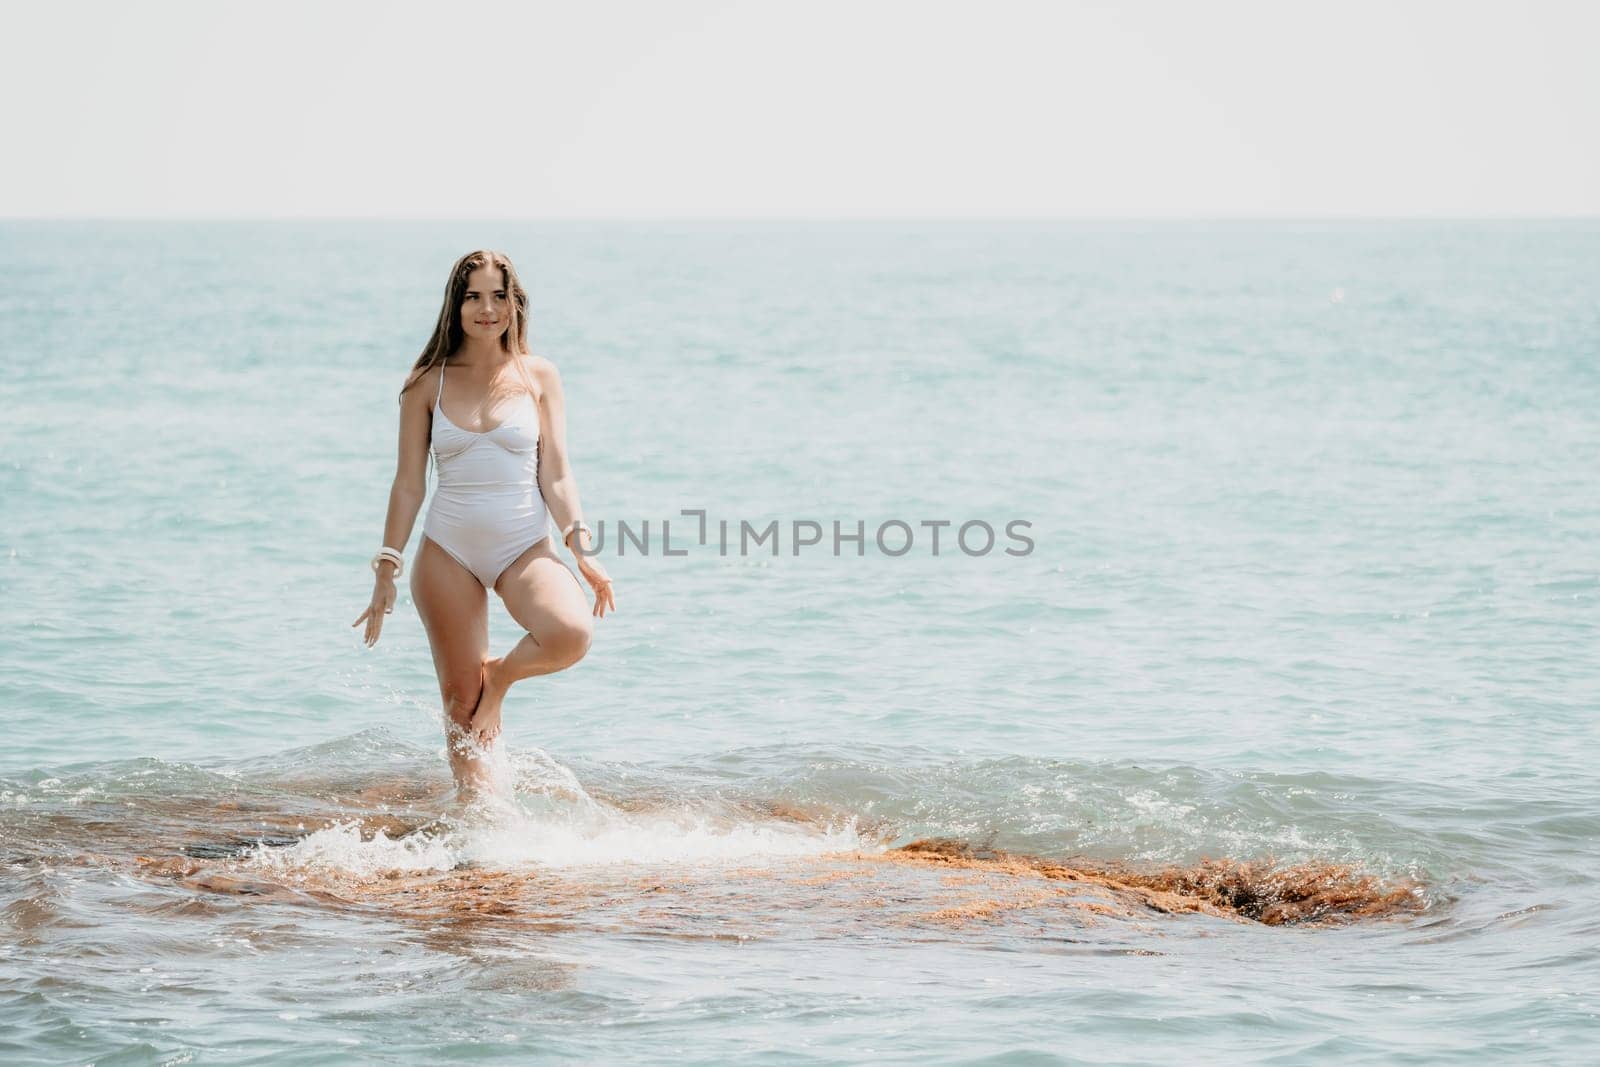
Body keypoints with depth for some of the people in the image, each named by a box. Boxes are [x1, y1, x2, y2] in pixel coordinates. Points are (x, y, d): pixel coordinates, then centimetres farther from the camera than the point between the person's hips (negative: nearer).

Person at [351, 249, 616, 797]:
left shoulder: (538, 376, 3)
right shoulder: (429, 382, 3)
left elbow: (555, 474, 1)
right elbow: (408, 484, 5)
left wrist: (583, 550, -11)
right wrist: (386, 572, 1)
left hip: (524, 547, 0)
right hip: (448, 552, 0)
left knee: (571, 634, -28)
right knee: (460, 698, 0)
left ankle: (500, 676, 4)